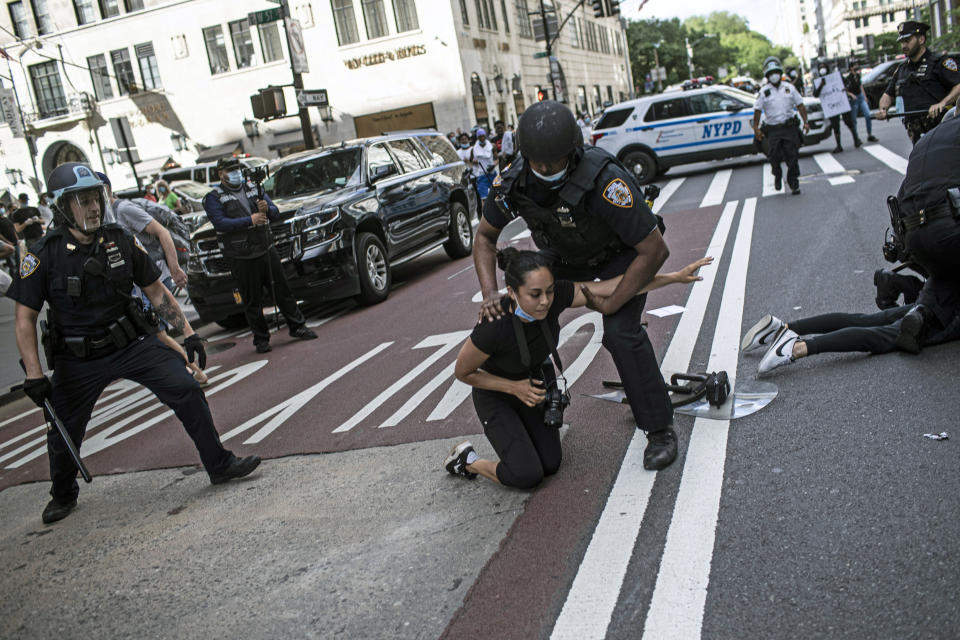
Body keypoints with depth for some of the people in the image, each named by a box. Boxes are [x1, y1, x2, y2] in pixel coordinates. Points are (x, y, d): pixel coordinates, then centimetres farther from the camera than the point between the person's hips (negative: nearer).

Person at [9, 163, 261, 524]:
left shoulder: (121, 242, -4)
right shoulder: (44, 255, -12)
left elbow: (156, 291, 5)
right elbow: (25, 319, -8)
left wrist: (188, 332, 0)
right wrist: (34, 374, -15)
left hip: (133, 343, 2)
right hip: (77, 360, -1)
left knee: (187, 391, -12)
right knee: (63, 433, 9)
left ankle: (219, 466, 1)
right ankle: (62, 496, 39)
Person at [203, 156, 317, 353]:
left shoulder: (253, 188, 13)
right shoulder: (214, 198, -1)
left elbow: (276, 213, 10)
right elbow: (220, 223, -16)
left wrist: (267, 209, -14)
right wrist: (250, 220, -22)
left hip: (267, 250, 4)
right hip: (242, 258, -4)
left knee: (283, 291, 8)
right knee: (252, 301, 2)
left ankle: (297, 327, 20)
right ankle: (261, 339, 12)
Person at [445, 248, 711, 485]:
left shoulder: (556, 296, -28)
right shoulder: (492, 327, -38)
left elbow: (617, 287, -25)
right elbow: (462, 372, -21)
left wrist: (675, 276, -25)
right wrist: (515, 387, -23)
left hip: (537, 380, 5)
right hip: (496, 393, -5)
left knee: (550, 466, 4)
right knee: (527, 475, -14)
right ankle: (467, 460, 11)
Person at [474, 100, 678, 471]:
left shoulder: (605, 181, -42)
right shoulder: (512, 183, -26)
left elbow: (655, 251, -36)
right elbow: (485, 236, -7)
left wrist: (609, 305, -30)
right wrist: (490, 293, -21)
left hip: (621, 252, -5)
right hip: (565, 255, 6)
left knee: (619, 333, -21)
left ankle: (660, 430, -4)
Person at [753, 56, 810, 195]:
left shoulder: (790, 88, 9)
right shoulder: (764, 92, 4)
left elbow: (800, 106, 10)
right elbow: (757, 110, 2)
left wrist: (805, 122, 0)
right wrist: (756, 128, -7)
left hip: (789, 128, 1)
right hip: (772, 130, -1)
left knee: (792, 157, -3)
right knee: (774, 157, -3)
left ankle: (794, 184, 5)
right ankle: (777, 176, 26)